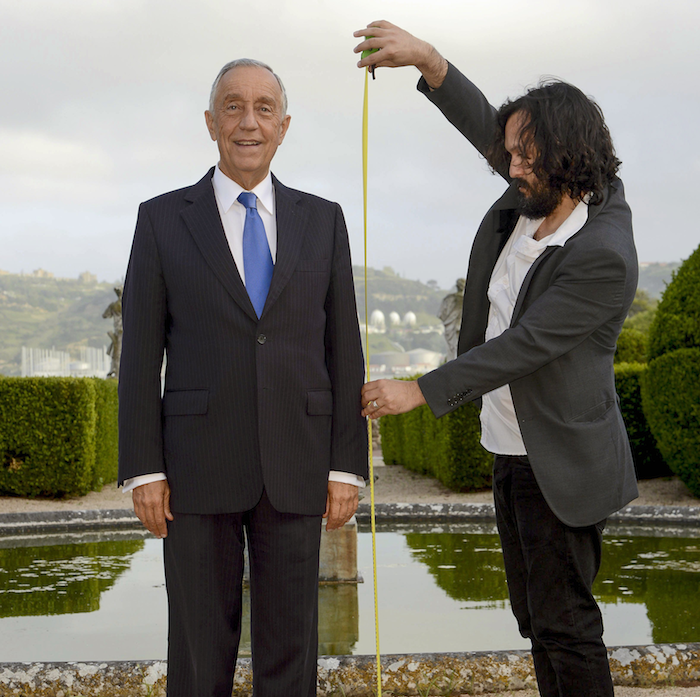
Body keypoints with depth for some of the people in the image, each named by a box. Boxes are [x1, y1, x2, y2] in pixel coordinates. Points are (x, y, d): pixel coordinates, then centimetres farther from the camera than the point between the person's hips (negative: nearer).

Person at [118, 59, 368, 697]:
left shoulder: (322, 220, 7)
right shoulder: (163, 219, 2)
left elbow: (343, 346, 6)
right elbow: (141, 354, 1)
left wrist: (347, 465, 0)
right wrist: (143, 471, -5)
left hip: (295, 467, 2)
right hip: (198, 466, -1)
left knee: (290, 645, 7)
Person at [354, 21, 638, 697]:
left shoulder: (602, 256, -24)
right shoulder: (537, 196, 0)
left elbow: (522, 348, -24)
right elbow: (487, 127, 11)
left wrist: (420, 391, -19)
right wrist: (427, 60, -4)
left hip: (559, 463, -9)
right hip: (511, 452, 9)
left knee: (563, 624, -1)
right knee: (534, 615, 16)